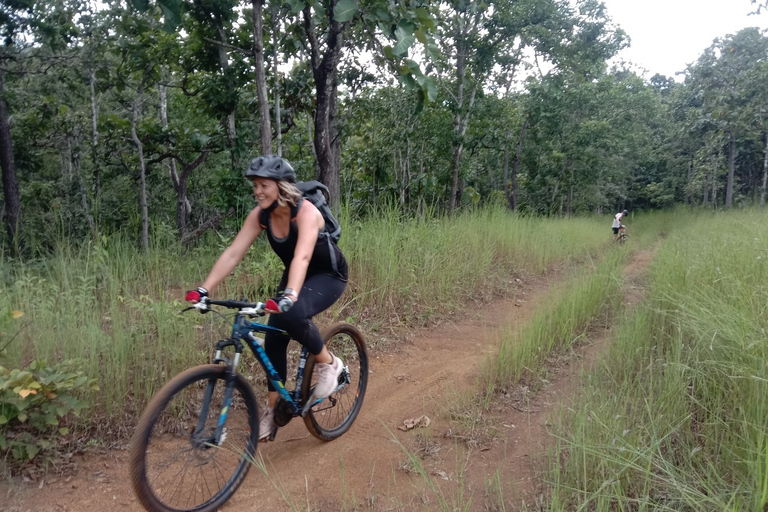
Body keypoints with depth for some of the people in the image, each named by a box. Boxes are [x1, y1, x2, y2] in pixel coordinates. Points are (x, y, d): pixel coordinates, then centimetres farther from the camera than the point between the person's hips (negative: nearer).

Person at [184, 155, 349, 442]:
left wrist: (289, 295, -61)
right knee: (274, 338, -4)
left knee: (290, 315, -33)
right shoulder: (260, 215, -13)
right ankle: (273, 408, 14)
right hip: (295, 275, 6)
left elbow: (302, 256, -46)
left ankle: (328, 363, -8)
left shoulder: (305, 212, -30)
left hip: (328, 276, -6)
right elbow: (233, 253, -18)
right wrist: (204, 289, -29)